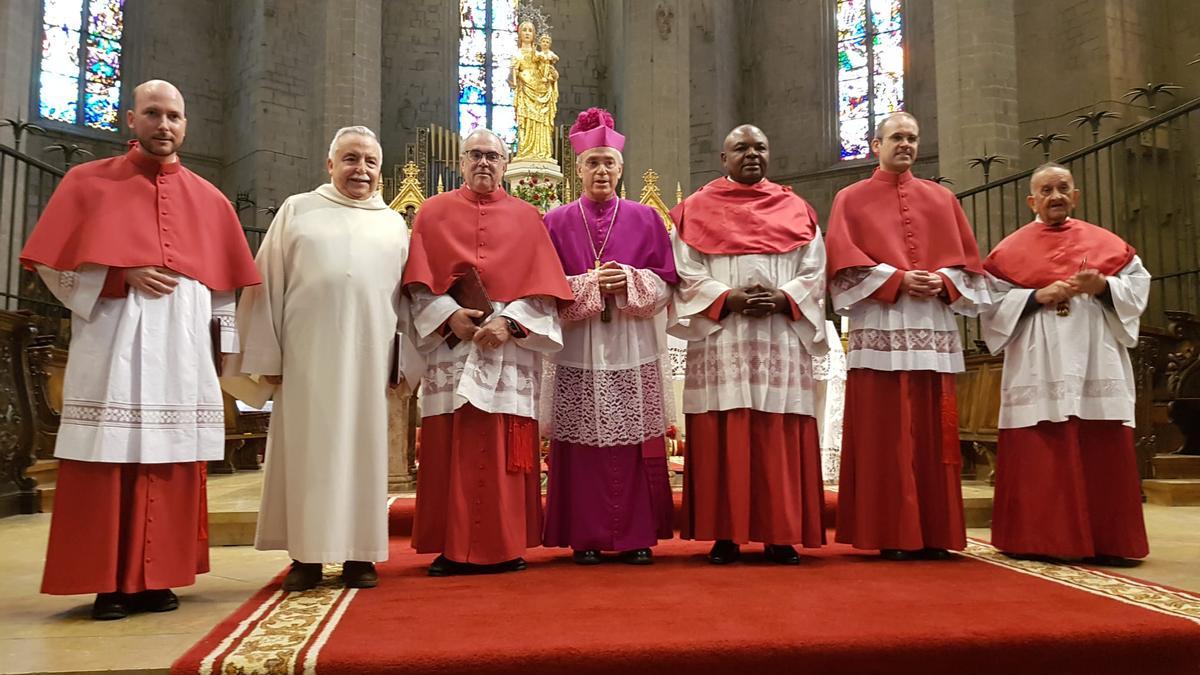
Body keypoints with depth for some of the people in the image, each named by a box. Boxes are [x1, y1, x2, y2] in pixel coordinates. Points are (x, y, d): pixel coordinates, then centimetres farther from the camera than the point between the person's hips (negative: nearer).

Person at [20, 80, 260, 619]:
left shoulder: (210, 200, 14)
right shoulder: (87, 182, 7)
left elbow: (227, 283, 14)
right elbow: (54, 264, 2)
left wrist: (226, 347, 8)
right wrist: (122, 276, -11)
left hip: (181, 349, 2)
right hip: (112, 344, -2)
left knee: (172, 466, 2)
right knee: (107, 463, -4)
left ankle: (157, 579, 11)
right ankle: (109, 583, 5)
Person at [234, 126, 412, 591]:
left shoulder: (394, 224, 14)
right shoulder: (298, 210, 11)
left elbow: (406, 297, 12)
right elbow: (269, 284, 6)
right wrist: (268, 353, -1)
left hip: (368, 355, 1)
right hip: (307, 352, -1)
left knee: (363, 448, 4)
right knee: (305, 449, 1)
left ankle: (358, 553, 11)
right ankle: (306, 554, 9)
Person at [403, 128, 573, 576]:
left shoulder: (526, 217, 13)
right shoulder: (433, 212, 13)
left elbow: (543, 287, 3)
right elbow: (420, 282, 5)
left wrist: (509, 322, -12)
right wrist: (450, 315, -12)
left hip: (511, 348, 0)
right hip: (450, 347, 0)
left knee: (505, 451, -1)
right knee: (450, 449, -1)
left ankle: (506, 546, 7)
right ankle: (451, 548, 6)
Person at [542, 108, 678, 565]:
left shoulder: (645, 219, 10)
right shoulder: (557, 222, 9)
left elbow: (665, 283, 6)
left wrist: (629, 280, -12)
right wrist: (591, 284, -12)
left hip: (633, 350, 1)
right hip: (578, 351, 0)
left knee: (634, 442, 1)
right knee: (582, 443, -1)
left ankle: (638, 535, 10)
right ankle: (586, 537, 9)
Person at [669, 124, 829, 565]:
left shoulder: (796, 210, 15)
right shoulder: (696, 209, 10)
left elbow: (814, 272, 8)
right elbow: (685, 273, 1)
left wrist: (783, 298, -11)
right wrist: (729, 298, -13)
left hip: (783, 342, 2)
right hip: (720, 341, -1)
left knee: (780, 440, 0)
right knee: (722, 439, -3)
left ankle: (781, 535, 7)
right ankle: (725, 535, 3)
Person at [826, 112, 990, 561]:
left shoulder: (941, 198, 20)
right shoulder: (851, 199, 10)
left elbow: (967, 258, 14)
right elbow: (844, 260, -2)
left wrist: (944, 282, -6)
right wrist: (896, 280, -13)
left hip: (935, 329, 3)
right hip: (880, 329, -3)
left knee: (934, 433, 2)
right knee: (886, 435, -5)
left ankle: (935, 534, 8)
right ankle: (892, 535, 0)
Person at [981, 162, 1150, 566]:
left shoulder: (1106, 242, 14)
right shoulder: (1010, 249, 8)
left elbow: (1138, 283, 11)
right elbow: (993, 301, 1)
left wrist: (1104, 286, -8)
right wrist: (1037, 296, -13)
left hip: (1096, 362, 2)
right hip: (1039, 367, -2)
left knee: (1103, 454, -1)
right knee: (1040, 456, -5)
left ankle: (1107, 542, 5)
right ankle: (1040, 541, 1)